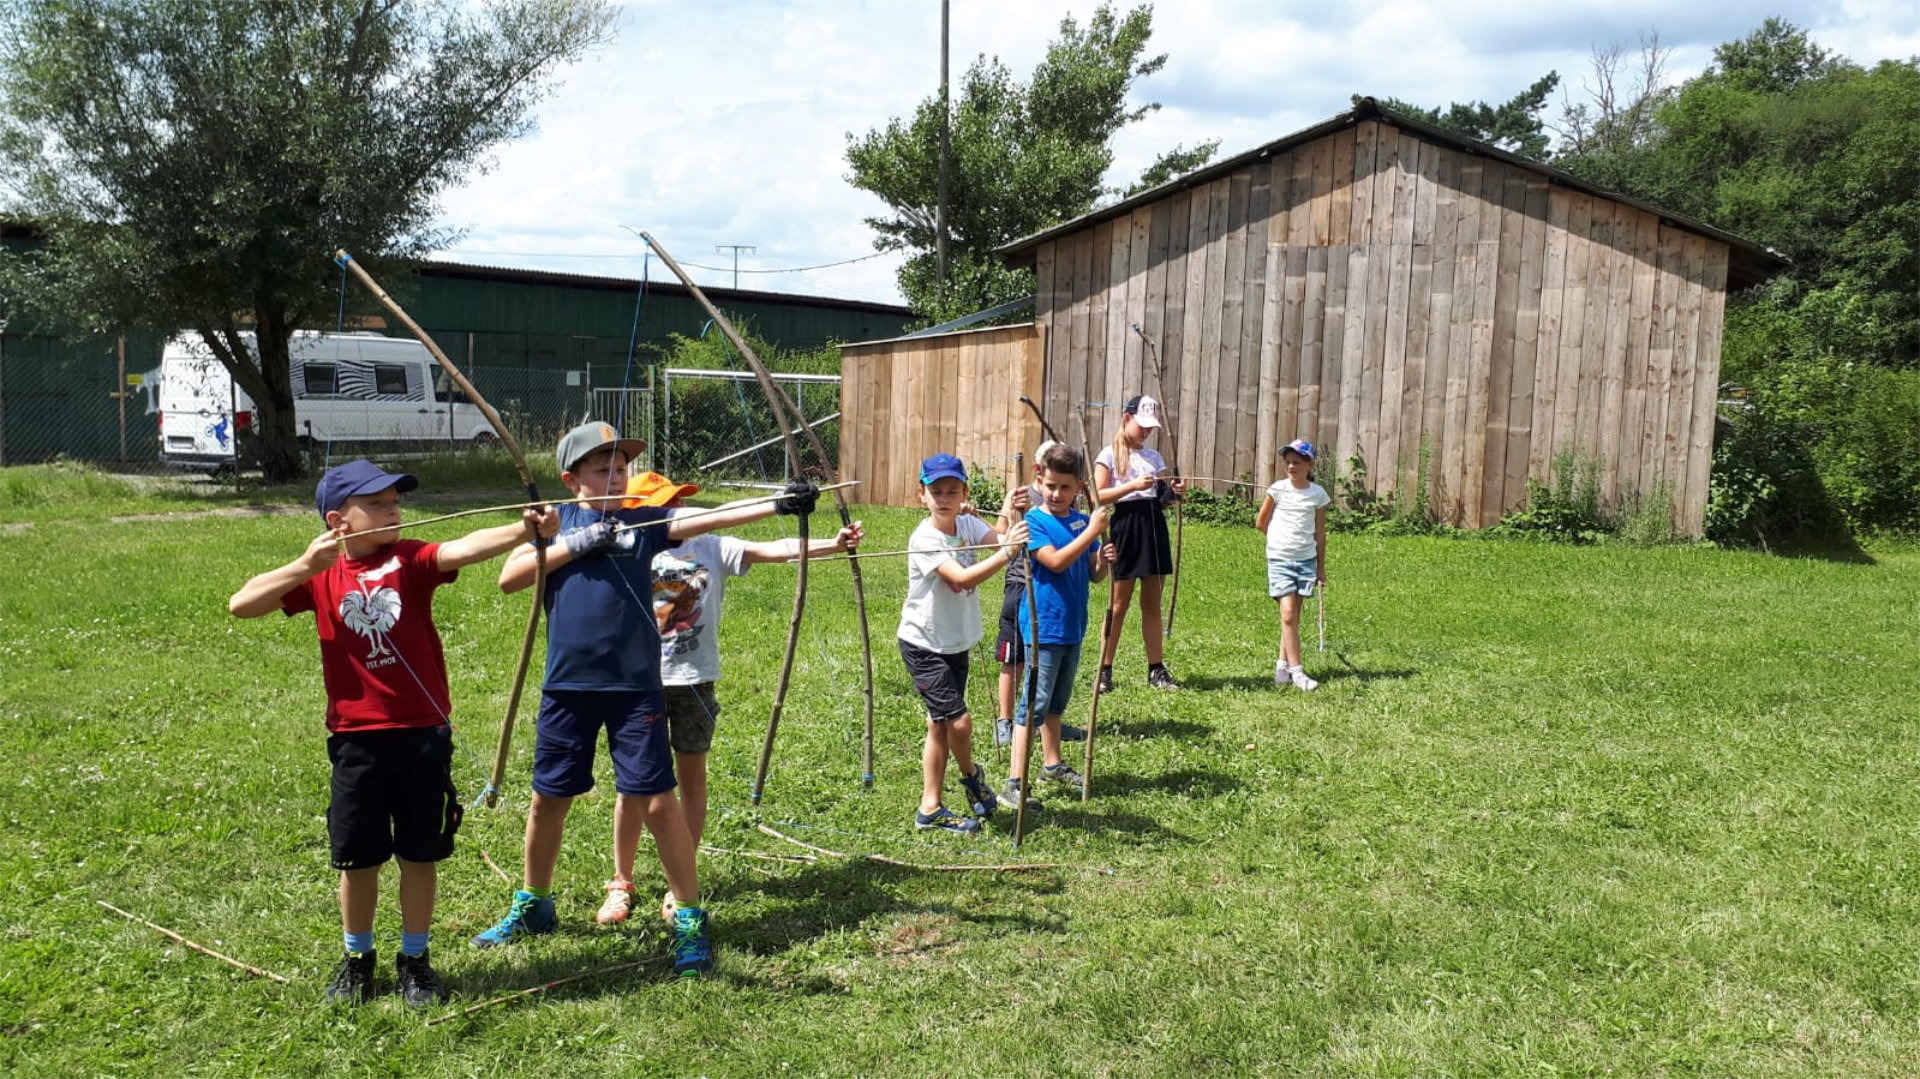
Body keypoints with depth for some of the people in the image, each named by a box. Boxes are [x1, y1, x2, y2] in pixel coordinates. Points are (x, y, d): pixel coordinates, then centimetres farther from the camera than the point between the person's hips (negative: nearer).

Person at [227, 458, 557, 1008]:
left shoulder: (412, 560, -4)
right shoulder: (319, 576, 1)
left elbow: (465, 548, -23)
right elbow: (240, 605, -6)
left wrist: (524, 528, -41)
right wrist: (306, 565, -18)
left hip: (424, 735, -1)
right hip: (357, 740, 1)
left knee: (420, 855, 10)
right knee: (357, 858, 13)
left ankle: (415, 959, 28)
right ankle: (357, 958, 35)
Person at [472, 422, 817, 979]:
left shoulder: (642, 520, 2)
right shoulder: (555, 521, 7)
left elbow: (710, 518, -12)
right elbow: (508, 576, -4)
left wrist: (779, 504, -26)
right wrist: (574, 544, -13)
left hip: (633, 686, -2)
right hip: (567, 685, 2)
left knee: (658, 801, -2)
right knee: (548, 799, 15)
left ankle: (690, 920, 10)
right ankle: (532, 906, 37)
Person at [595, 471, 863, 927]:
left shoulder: (711, 548, 0)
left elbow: (772, 550, -11)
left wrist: (833, 544, -23)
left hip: (693, 680, 1)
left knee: (692, 777, 8)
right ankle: (621, 884, 21)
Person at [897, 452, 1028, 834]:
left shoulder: (968, 525, -1)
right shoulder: (924, 539, -21)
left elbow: (998, 540, -19)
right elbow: (962, 577, -34)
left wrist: (1009, 519, -38)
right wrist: (1007, 551, -41)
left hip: (957, 642, 7)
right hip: (923, 644, -7)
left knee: (940, 725, 12)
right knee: (958, 720, -11)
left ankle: (930, 809, 21)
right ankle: (971, 775, 20)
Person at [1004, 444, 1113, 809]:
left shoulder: (1083, 521, 6)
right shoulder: (1034, 521, -11)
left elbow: (1094, 575, 10)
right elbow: (1056, 562, -25)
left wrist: (1105, 559, -11)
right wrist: (1092, 532, -25)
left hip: (1073, 626, 7)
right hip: (1044, 625, -7)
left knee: (1058, 700, 20)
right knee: (1034, 703, -6)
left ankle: (1052, 764, 34)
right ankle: (1016, 782, -3)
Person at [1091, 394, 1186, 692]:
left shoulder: (1154, 457, 15)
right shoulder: (1110, 455, -1)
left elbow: (1161, 499, 17)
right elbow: (1098, 497, -10)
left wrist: (1174, 492, -4)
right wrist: (1133, 486, -18)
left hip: (1154, 525, 5)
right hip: (1126, 525, -5)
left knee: (1152, 606, 9)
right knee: (1119, 605, -1)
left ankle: (1156, 670, 14)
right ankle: (1104, 670, 6)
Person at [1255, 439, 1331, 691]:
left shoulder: (1318, 494, 2)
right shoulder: (1278, 489, -2)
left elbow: (1320, 532, 8)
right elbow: (1260, 523, 9)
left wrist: (1321, 567, 9)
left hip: (1306, 559, 2)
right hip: (1280, 558, -2)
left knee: (1293, 615, 6)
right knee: (1288, 613, -10)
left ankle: (1283, 665, 16)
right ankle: (1296, 671, -9)